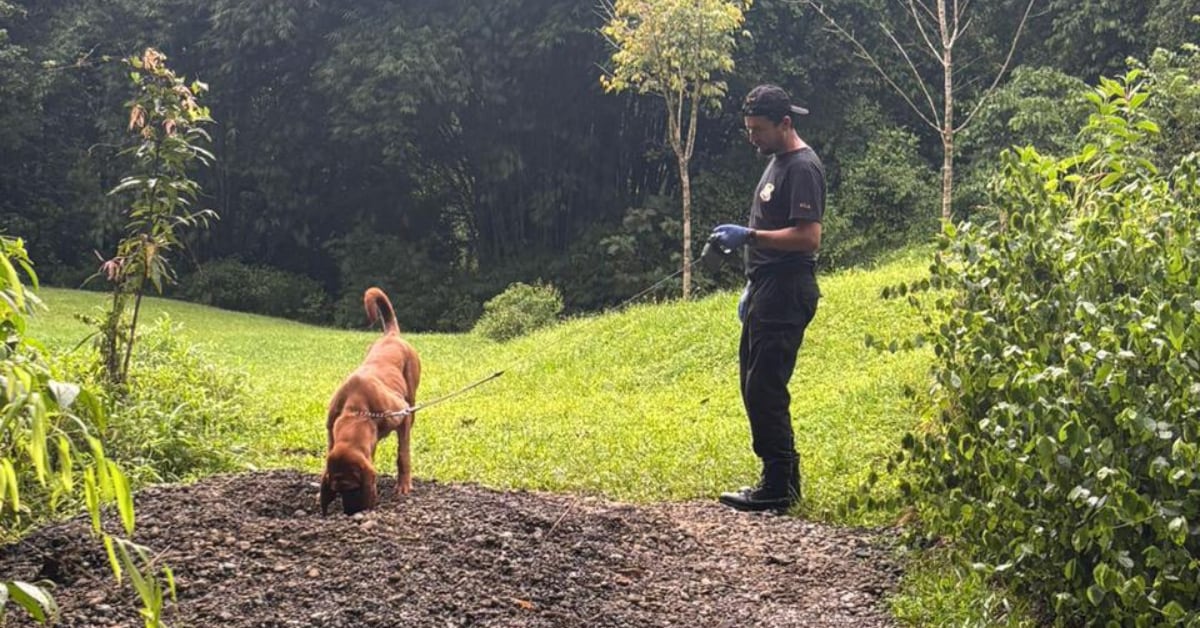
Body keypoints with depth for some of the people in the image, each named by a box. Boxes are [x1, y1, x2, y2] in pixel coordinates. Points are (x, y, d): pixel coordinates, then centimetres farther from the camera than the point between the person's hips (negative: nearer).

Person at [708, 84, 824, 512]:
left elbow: (808, 237, -22)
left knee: (765, 388, -10)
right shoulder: (776, 162, 18)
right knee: (754, 385, 12)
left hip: (786, 294, -11)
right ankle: (780, 479, 19)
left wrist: (748, 236, -22)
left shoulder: (802, 168, -13)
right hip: (767, 290, 11)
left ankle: (779, 488, -4)